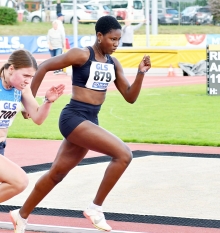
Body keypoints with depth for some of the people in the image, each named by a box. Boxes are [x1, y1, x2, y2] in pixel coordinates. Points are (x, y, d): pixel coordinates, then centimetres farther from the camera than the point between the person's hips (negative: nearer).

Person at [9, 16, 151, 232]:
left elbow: (130, 97, 10)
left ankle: (22, 215, 32)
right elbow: (44, 66, -7)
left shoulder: (113, 64, 9)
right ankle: (95, 208, -11)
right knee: (123, 154, -20)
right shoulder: (82, 55, -11)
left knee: (57, 173, 17)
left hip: (90, 120, 8)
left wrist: (141, 73, -6)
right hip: (74, 118, -8)